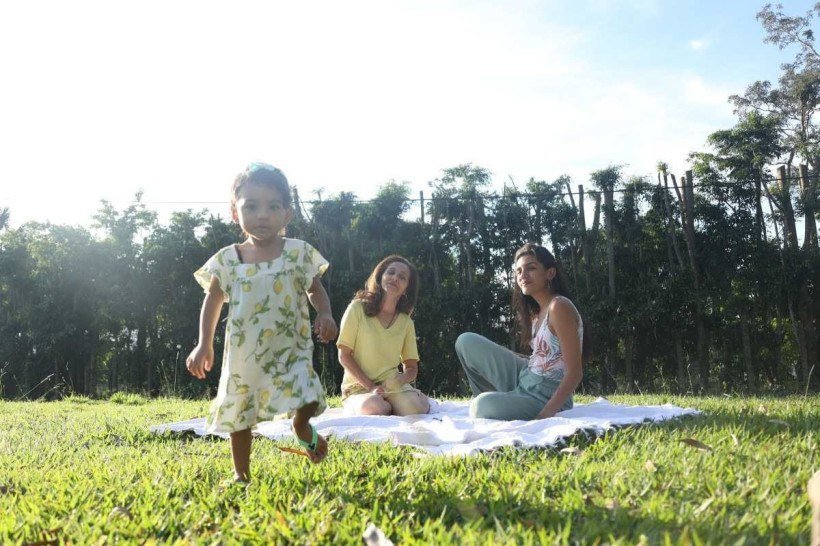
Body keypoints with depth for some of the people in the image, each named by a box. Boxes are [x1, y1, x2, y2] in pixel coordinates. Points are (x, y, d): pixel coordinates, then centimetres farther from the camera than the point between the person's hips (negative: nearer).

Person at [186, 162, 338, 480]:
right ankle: (241, 475, 32)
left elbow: (316, 290, 8)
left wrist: (325, 314, -13)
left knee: (307, 402, -18)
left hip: (291, 350, -1)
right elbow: (213, 301, 9)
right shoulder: (227, 260, -2)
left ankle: (301, 428, 20)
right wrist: (204, 345, 2)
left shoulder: (300, 253, -4)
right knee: (238, 417, 10)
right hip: (243, 355, 2)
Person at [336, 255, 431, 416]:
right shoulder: (358, 308, -2)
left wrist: (402, 378, -14)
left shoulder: (406, 322, 9)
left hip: (391, 386, 3)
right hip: (358, 387, -2)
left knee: (414, 409, -30)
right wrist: (371, 386, -14)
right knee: (375, 409, -36)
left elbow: (412, 367, 12)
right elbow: (344, 356, -5)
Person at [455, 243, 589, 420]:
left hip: (547, 399, -9)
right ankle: (506, 398, 12)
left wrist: (545, 415, -24)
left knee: (483, 406, -36)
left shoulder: (559, 306, -15)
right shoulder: (537, 312, 12)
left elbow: (575, 373, -19)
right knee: (466, 342, 5)